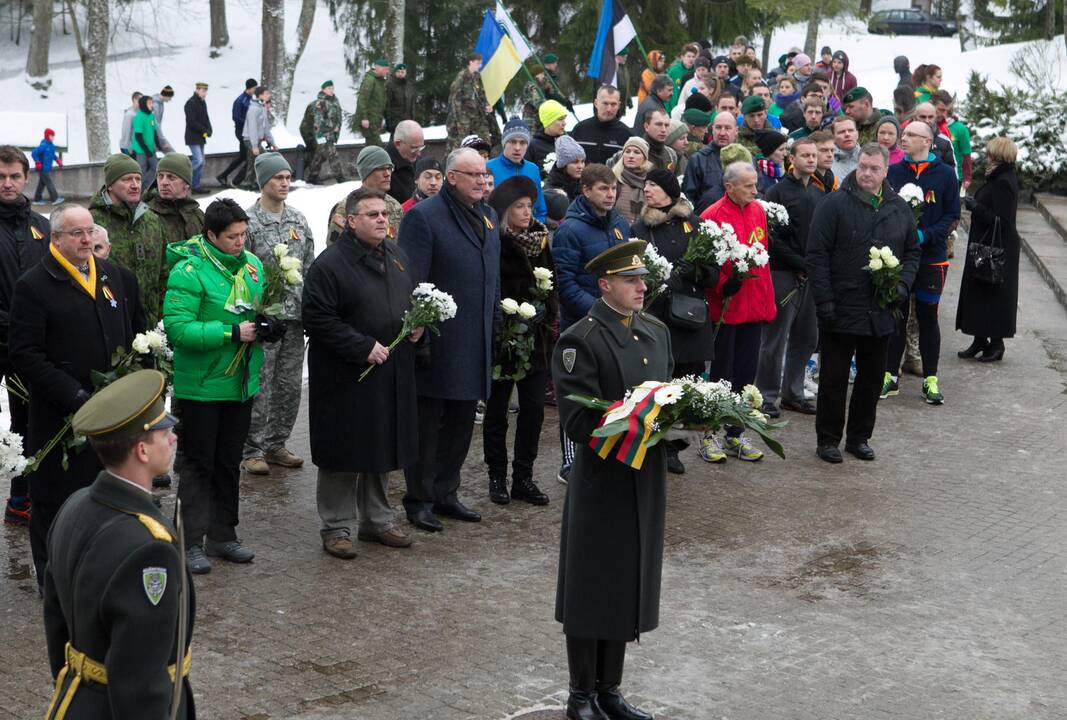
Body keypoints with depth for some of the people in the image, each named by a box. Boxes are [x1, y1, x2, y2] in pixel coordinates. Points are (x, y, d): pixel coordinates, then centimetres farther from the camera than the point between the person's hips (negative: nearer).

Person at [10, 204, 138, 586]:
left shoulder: (109, 274, 11)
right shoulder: (33, 285, -10)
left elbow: (127, 335, 20)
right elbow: (25, 354, -14)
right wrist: (73, 395, -19)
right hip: (59, 417, -6)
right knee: (55, 498, 2)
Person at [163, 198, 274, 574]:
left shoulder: (252, 265, 4)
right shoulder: (189, 271, -17)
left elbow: (263, 309, 18)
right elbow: (177, 328, -24)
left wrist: (266, 325, -6)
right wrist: (233, 333, -26)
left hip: (242, 383, 7)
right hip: (201, 385, -6)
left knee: (229, 462, 15)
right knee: (199, 462, 2)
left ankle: (222, 535, 27)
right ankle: (192, 542, 9)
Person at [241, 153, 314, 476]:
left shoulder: (299, 220, 11)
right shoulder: (248, 221, -8)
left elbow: (310, 267, 16)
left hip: (295, 316, 6)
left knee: (290, 385, 10)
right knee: (259, 386, -2)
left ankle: (276, 444, 22)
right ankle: (252, 450, 7)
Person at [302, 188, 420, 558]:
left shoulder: (398, 256, 10)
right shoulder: (330, 264, -13)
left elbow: (415, 300, 25)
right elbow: (317, 319, -18)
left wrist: (418, 323, 3)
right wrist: (363, 347, -20)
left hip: (391, 375, 7)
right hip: (345, 379, -7)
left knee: (382, 448, 16)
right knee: (344, 454, 0)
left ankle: (377, 520, 29)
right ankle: (337, 527, 12)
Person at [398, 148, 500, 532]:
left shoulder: (489, 217, 13)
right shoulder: (423, 216, -12)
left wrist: (495, 325, 17)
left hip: (475, 345, 7)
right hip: (437, 343, -7)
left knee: (461, 424, 14)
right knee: (427, 425, 3)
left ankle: (445, 493, 26)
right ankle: (419, 500, 12)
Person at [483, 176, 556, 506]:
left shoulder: (540, 240, 10)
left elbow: (551, 286, 18)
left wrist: (549, 315, 7)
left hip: (535, 338, 5)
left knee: (533, 408, 4)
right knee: (497, 409, 6)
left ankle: (524, 477, 12)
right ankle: (497, 477, 16)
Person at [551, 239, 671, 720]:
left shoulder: (657, 332, 9)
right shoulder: (579, 341, -14)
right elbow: (577, 422, -18)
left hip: (646, 481, 7)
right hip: (601, 483, -7)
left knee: (630, 584, 15)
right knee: (592, 589, 5)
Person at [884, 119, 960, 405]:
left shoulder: (945, 174, -1)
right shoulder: (893, 172, 4)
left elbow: (952, 216, -1)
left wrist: (925, 236, -15)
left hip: (931, 258, -1)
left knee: (928, 317, 6)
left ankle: (930, 379, 13)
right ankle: (891, 376, 16)